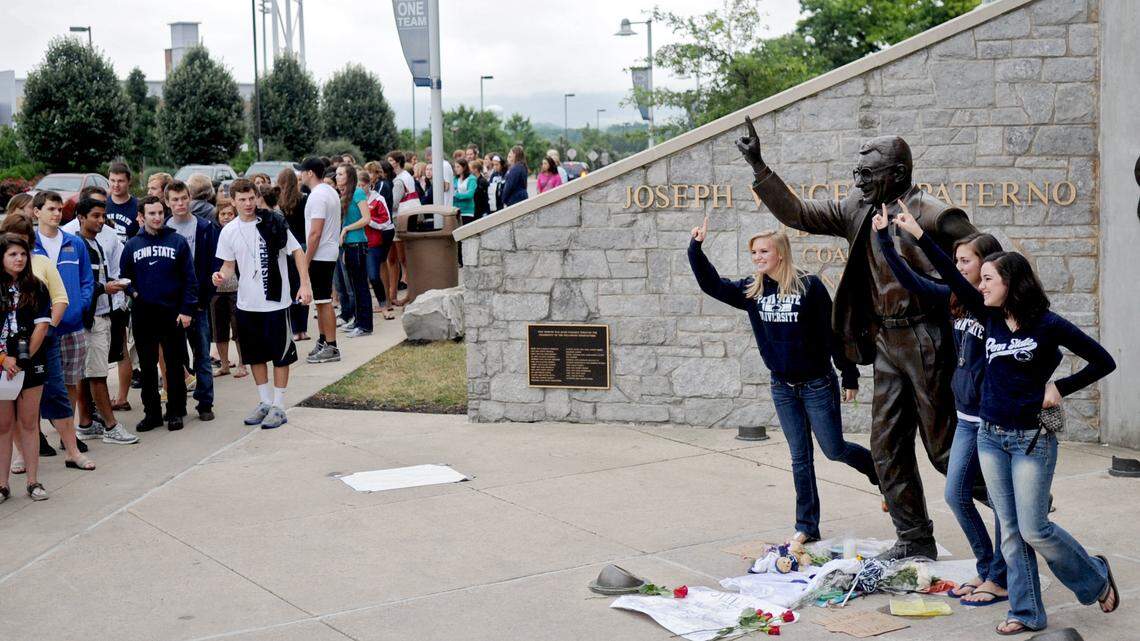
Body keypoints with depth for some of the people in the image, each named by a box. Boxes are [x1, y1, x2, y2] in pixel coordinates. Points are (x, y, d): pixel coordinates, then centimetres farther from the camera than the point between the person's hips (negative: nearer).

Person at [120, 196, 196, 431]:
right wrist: (132, 291, -3)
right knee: (147, 366, 8)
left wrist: (187, 309, -6)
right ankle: (152, 412, 17)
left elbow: (189, 278, -1)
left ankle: (175, 412, 14)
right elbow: (124, 276, 16)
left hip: (172, 313, -2)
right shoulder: (132, 245, 6)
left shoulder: (178, 241, 0)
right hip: (143, 314, 2)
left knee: (175, 365, 4)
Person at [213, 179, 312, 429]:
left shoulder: (273, 223, -8)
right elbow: (229, 265, 9)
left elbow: (297, 252, -5)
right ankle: (265, 402, 26)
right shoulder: (229, 232, 2)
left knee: (280, 355, 2)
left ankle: (278, 406, 11)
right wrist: (222, 275, -14)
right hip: (247, 304, 4)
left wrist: (305, 284, -13)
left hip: (275, 302, -4)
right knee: (255, 355, 12)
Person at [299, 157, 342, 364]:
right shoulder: (330, 191, 14)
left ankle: (331, 347, -3)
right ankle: (323, 341, 23)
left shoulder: (317, 196, -17)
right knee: (321, 300, 16)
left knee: (324, 301, -6)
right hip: (330, 253, 10)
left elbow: (315, 233, -22)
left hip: (320, 255, -10)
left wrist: (306, 261, -18)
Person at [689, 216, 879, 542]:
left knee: (834, 450, 3)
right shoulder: (752, 290, 2)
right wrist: (696, 248, -10)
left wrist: (850, 376, -7)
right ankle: (807, 526, 16)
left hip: (817, 384, -4)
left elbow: (834, 332, -10)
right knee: (800, 458, 9)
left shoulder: (810, 286, -13)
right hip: (783, 387, 4)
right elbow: (712, 285, 3)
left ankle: (879, 468, 33)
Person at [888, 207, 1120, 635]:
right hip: (991, 437, 6)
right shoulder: (992, 318, 4)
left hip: (1031, 439, -6)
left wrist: (1060, 388, -9)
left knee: (1034, 529, -4)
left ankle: (1096, 578, 20)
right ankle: (1026, 613, 14)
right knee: (1011, 530, 7)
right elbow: (953, 279, -1)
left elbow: (1103, 362, -5)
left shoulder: (1048, 325, -11)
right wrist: (919, 236, -4)